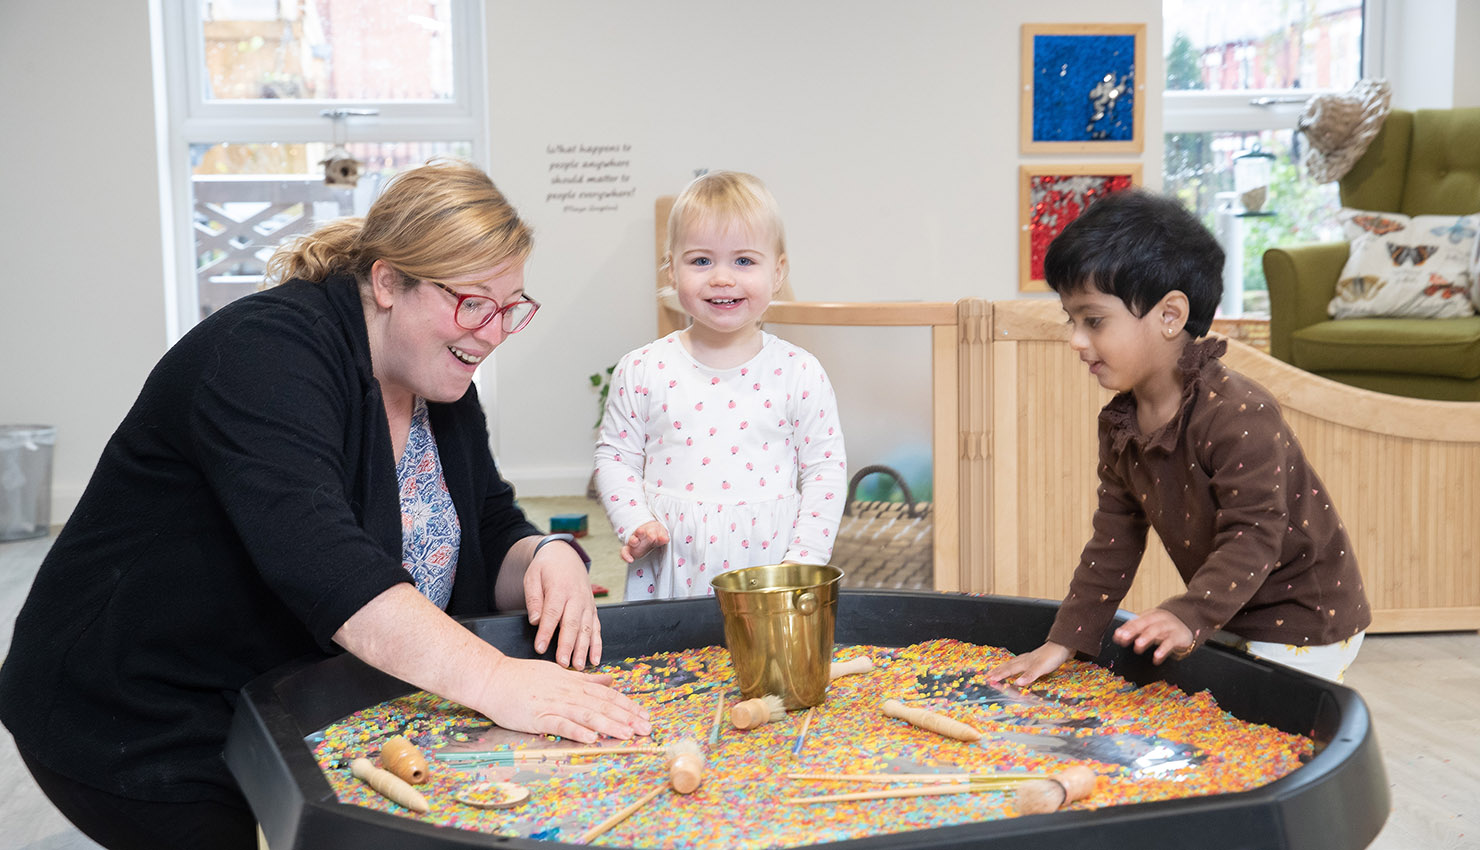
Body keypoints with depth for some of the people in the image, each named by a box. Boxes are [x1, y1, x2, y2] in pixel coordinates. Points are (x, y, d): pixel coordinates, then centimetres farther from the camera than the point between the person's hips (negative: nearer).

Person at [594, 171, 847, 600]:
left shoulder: (798, 372, -2)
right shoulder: (642, 371, 0)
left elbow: (826, 469, 2)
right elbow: (615, 456, 7)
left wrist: (805, 559, -5)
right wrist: (635, 524, -7)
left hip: (767, 564, 0)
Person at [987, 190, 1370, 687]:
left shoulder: (1240, 416, -27)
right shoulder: (1120, 424, -2)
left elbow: (1252, 536, -30)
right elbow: (1115, 539, 2)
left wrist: (1190, 618, -42)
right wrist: (1063, 642, -3)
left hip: (1303, 625, -7)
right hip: (1226, 617, 7)